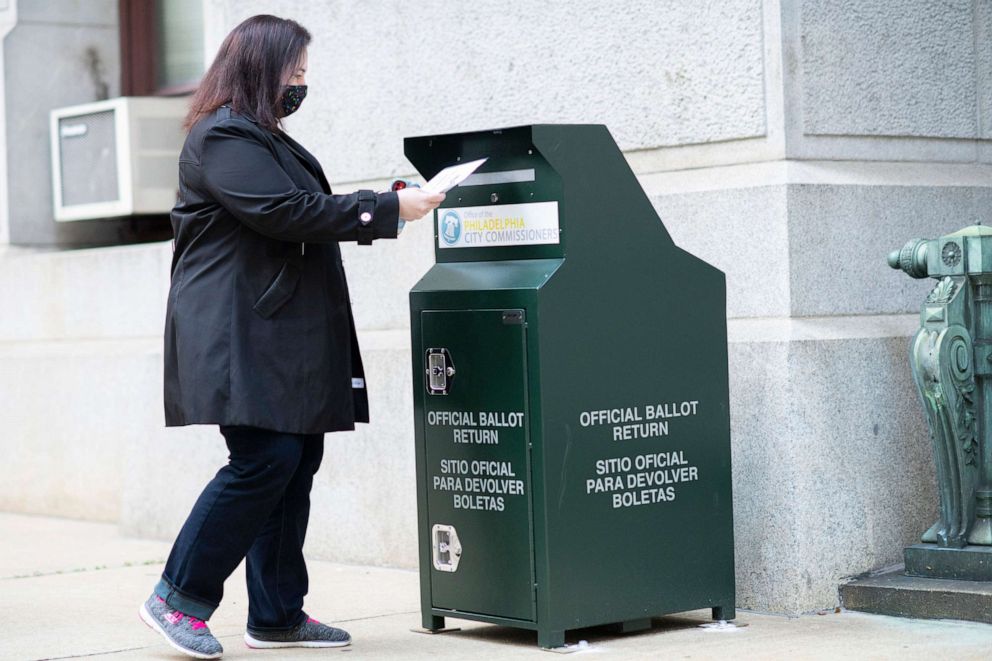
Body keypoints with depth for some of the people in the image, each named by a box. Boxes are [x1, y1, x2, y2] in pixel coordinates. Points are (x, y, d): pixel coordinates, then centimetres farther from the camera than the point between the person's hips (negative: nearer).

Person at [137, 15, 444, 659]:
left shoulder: (265, 138, 24)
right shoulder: (225, 139, -10)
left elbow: (307, 215, 28)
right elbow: (285, 214, -19)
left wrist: (379, 211, 15)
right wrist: (388, 208, -15)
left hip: (284, 334, 11)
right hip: (239, 336, -11)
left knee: (297, 462, 7)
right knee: (265, 460, -17)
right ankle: (179, 598, -7)